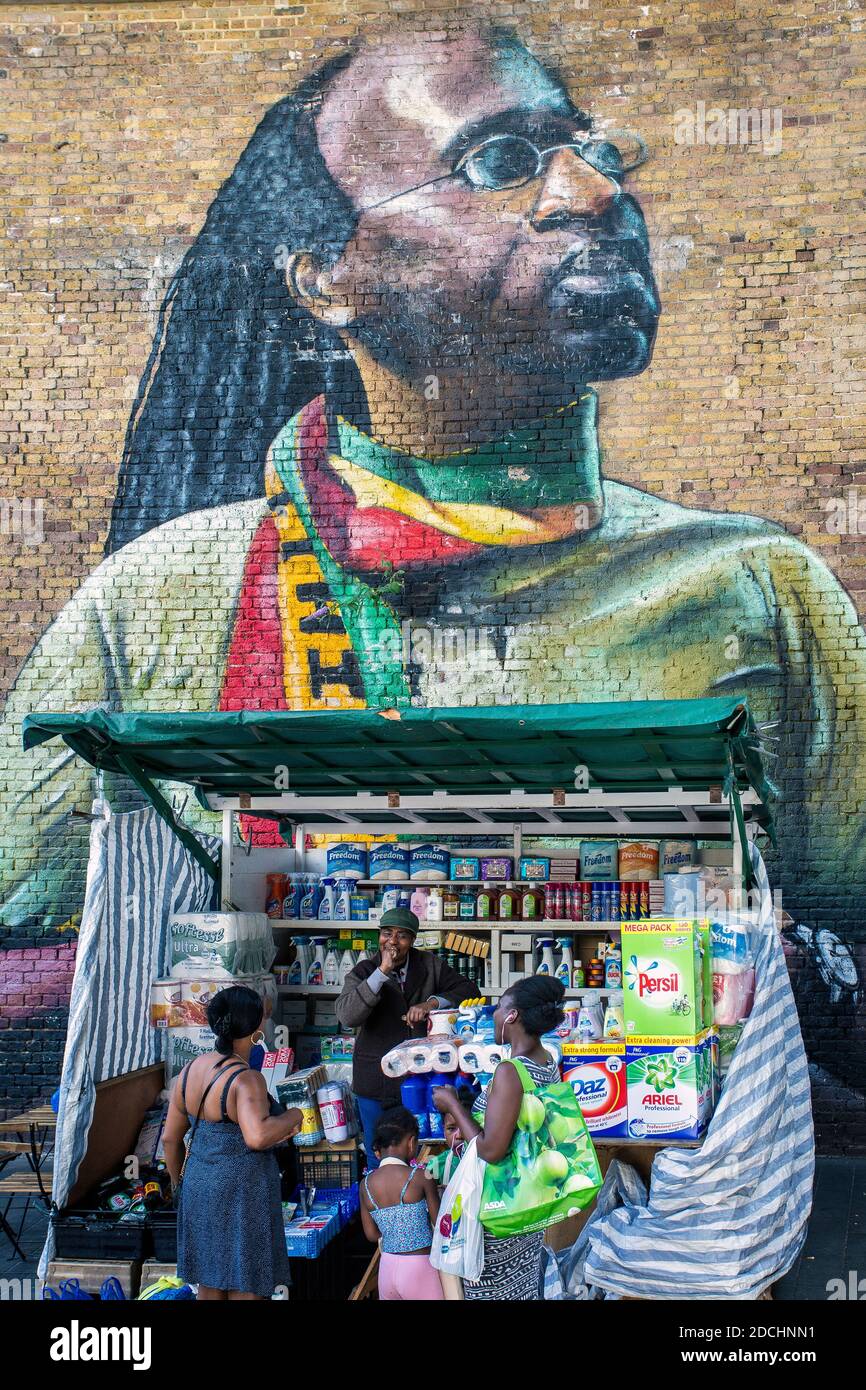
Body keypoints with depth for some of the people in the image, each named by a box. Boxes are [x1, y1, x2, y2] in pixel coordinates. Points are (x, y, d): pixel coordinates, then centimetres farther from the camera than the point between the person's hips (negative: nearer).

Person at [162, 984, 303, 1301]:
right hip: (242, 1194, -7)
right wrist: (292, 1117, -18)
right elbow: (257, 1136, -36)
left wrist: (178, 1182, 24)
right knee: (245, 1288, 4)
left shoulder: (191, 1070, 3)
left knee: (209, 1283, 18)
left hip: (199, 1189, 7)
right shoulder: (246, 1079, -20)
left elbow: (170, 1137, 10)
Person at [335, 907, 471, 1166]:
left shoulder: (430, 965, 1)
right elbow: (346, 1016, -20)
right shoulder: (363, 973, -4)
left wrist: (432, 1002, -14)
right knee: (379, 1156, 10)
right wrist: (382, 973, -25)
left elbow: (467, 990, 3)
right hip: (376, 1080, -1)